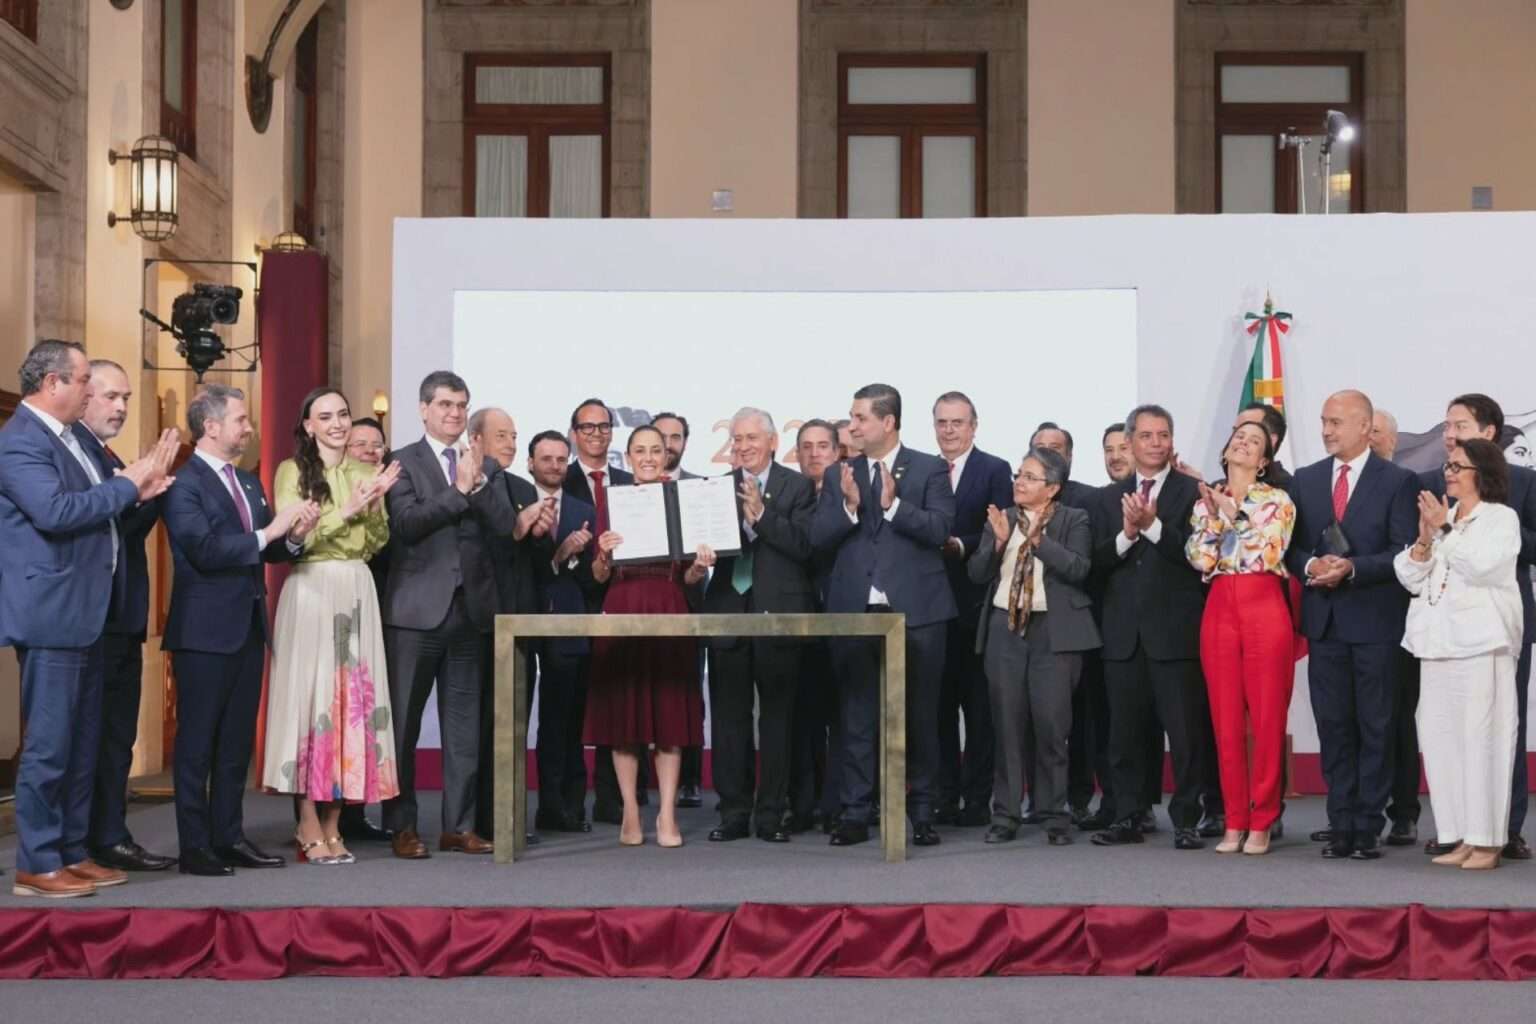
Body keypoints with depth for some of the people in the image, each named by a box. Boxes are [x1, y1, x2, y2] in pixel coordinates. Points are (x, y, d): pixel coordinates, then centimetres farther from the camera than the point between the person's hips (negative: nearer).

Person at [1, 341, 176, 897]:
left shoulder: (65, 437, 15)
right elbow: (55, 511, -26)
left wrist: (137, 491, 1)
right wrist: (127, 484, -17)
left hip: (82, 614, 10)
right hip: (50, 614, -10)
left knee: (81, 744, 14)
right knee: (48, 745, -4)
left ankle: (72, 853, 22)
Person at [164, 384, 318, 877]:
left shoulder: (249, 483, 15)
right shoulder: (184, 483, -12)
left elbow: (268, 550, 17)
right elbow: (203, 549, -22)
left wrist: (293, 537, -4)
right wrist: (267, 533, -21)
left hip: (248, 627, 8)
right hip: (205, 630, -8)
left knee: (238, 739, 12)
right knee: (197, 741, 0)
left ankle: (229, 836, 19)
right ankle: (195, 846, 5)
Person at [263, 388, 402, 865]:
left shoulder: (365, 473, 15)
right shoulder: (292, 471, 1)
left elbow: (377, 543, 11)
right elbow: (291, 539, -8)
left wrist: (376, 505, -7)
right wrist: (347, 510, -14)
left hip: (357, 592, 5)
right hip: (311, 591, -4)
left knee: (354, 697, 2)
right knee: (311, 696, -4)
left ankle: (332, 825, 8)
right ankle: (310, 829, 1)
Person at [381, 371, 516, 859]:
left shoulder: (486, 466, 13)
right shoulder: (401, 462, 1)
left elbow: (506, 524, 0)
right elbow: (405, 523, -13)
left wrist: (478, 481, -12)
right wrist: (458, 489, -14)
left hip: (471, 608, 4)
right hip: (417, 609, -4)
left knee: (464, 722, 7)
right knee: (404, 722, 1)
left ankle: (459, 826, 13)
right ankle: (402, 827, 9)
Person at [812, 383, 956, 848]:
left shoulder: (929, 470, 3)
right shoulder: (839, 475, 12)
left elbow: (941, 528, -8)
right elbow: (818, 538, 4)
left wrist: (894, 504, -18)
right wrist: (849, 506, -12)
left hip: (914, 609, -3)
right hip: (853, 611, 3)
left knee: (919, 715, 5)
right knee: (857, 717, 5)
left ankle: (922, 812, 14)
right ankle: (856, 813, 11)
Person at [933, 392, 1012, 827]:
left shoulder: (995, 471, 2)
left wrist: (961, 545, -19)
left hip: (974, 603, -3)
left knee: (978, 705, 1)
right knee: (938, 703, 6)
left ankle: (977, 799, 6)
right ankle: (944, 797, 12)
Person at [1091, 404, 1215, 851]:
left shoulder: (1191, 492, 0)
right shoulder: (1111, 497, 14)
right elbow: (1099, 560, 5)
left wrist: (1152, 526, -21)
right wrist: (1126, 534, -12)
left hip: (1175, 630, -4)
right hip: (1124, 631, 4)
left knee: (1185, 730, -2)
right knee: (1125, 730, 8)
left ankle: (1186, 820, 5)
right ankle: (1128, 817, 15)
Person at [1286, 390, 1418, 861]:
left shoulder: (1397, 481, -2)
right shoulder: (1305, 480, 11)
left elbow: (1403, 552, -7)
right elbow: (1291, 546, 11)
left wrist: (1352, 568, -19)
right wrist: (1311, 566, -10)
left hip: (1374, 620, -4)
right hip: (1324, 620, 4)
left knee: (1375, 728, 2)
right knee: (1333, 726, 6)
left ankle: (1368, 826, 6)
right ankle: (1341, 823, 11)